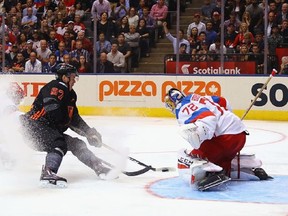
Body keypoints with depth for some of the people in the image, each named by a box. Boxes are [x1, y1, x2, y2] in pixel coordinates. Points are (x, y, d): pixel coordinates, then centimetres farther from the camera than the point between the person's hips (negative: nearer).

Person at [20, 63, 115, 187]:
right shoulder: (56, 88, -14)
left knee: (77, 144, 9)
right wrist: (67, 122, -20)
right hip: (34, 125, -10)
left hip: (51, 130, 10)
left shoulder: (70, 94, 17)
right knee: (60, 144, -31)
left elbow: (75, 118, 20)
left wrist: (89, 132, 11)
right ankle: (48, 173, -47)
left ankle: (99, 168, 14)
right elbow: (51, 108, -30)